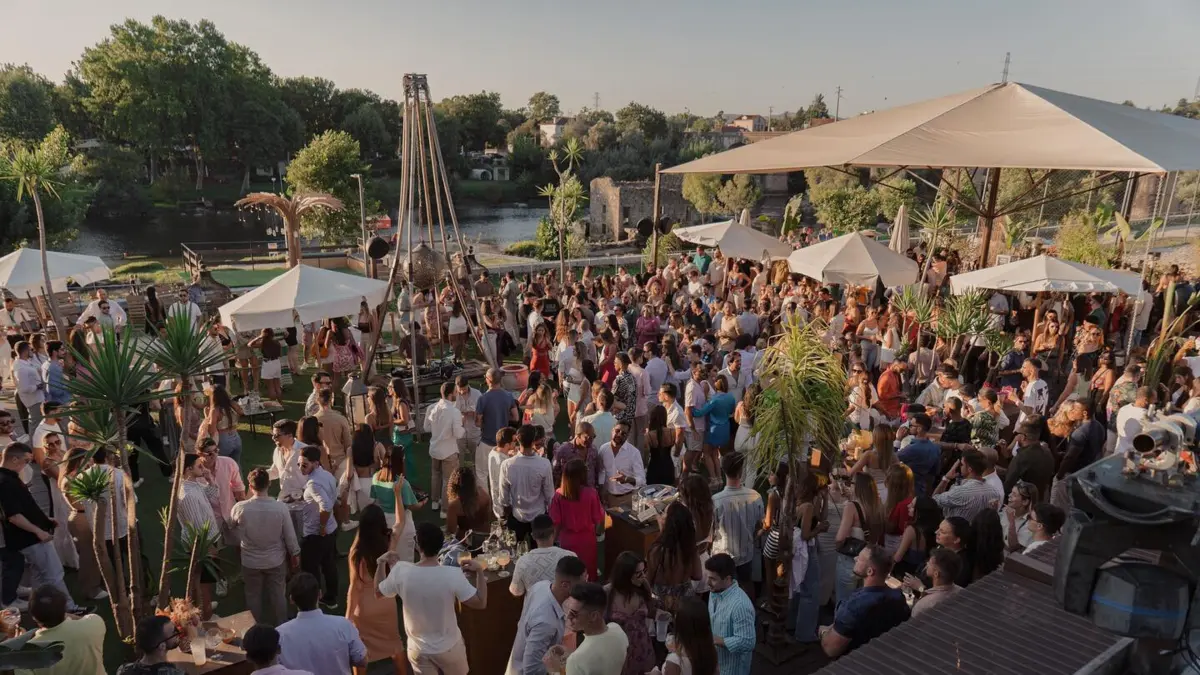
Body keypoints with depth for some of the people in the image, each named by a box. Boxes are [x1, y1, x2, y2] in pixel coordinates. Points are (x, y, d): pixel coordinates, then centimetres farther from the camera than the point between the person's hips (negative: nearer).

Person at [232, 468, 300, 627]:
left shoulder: (240, 508, -23)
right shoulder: (281, 507, -23)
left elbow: (230, 526, 2)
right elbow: (290, 535, -11)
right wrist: (295, 554, 5)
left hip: (250, 562, 0)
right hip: (276, 560, 0)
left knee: (253, 596, 22)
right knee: (278, 595, 20)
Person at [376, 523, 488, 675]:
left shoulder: (401, 572, -21)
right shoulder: (453, 575, -26)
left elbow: (379, 591, 0)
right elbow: (480, 603, -17)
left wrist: (382, 563, 12)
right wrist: (480, 571, -7)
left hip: (418, 649, 1)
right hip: (449, 647, -1)